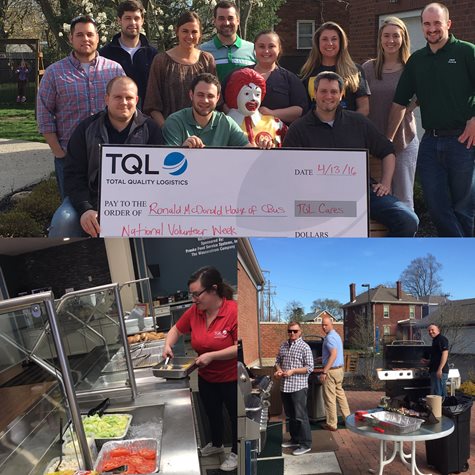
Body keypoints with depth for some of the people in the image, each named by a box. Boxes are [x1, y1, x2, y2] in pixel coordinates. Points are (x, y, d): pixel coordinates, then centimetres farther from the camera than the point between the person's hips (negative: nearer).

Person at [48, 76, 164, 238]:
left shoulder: (150, 130, 6)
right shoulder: (86, 129, 7)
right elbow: (73, 174, 2)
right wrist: (85, 209, -14)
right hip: (90, 199, 1)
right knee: (63, 221, -26)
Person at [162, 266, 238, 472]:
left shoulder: (233, 311, -28)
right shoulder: (194, 311, -9)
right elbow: (176, 329, 7)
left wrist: (211, 355, -31)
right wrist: (168, 345, -12)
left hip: (232, 379, -6)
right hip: (206, 378, 6)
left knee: (235, 416, 17)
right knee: (212, 414, 27)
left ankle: (235, 452, 41)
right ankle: (216, 444, 53)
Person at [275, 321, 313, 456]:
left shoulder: (304, 347, -9)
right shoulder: (283, 346, 10)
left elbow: (310, 368, -11)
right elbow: (278, 360, 18)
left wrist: (292, 371, -19)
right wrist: (278, 370, -3)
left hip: (299, 386, -6)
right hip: (285, 386, 7)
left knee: (300, 416, -2)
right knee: (290, 415, 17)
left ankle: (306, 444, 6)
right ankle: (295, 439, 31)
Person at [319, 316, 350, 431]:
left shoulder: (330, 337, -17)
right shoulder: (336, 335, 13)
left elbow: (334, 355, -25)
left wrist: (324, 372, -26)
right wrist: (322, 358, 34)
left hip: (331, 370, -10)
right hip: (340, 369, 10)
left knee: (330, 398, -1)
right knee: (340, 394, 17)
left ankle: (331, 424, 6)